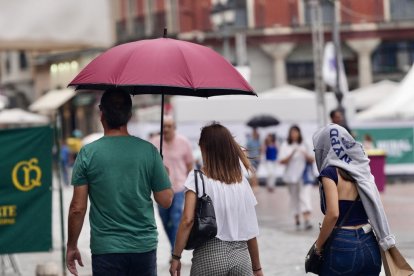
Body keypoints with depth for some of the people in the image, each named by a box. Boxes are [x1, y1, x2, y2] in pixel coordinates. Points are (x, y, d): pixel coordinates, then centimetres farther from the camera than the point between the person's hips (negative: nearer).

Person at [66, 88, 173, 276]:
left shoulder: (88, 153, -5)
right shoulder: (148, 150, -3)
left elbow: (78, 208, -6)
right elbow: (166, 200, 0)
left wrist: (72, 246, 6)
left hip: (105, 249, -1)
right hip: (144, 246, 2)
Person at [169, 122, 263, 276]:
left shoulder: (197, 178, -3)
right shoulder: (242, 182, 8)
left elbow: (187, 220, -13)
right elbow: (251, 230, 9)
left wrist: (176, 257, -8)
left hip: (210, 255, -3)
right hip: (241, 256, 3)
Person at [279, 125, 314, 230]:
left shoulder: (304, 145, 7)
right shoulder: (285, 146, 3)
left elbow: (311, 160, 8)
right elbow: (282, 161, -6)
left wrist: (306, 155, -13)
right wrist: (292, 154, -20)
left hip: (303, 175, 0)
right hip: (290, 176, 1)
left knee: (305, 196, -15)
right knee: (294, 198, 8)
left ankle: (307, 221, -24)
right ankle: (297, 220, 20)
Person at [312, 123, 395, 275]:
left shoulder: (330, 172, -8)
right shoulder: (360, 169, 11)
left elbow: (333, 214, -20)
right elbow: (374, 210, 14)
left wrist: (318, 245, -9)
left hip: (342, 248, -6)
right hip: (370, 247, 6)